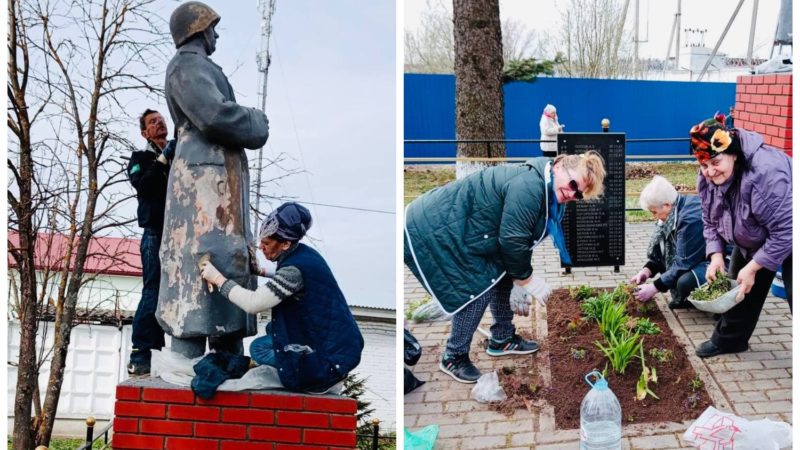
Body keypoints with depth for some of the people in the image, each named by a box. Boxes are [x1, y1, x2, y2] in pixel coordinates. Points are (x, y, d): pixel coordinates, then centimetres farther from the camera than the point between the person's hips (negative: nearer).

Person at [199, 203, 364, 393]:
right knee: (272, 328, 23)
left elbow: (252, 303, -24)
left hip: (332, 356, -9)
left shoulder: (295, 268, -23)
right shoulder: (303, 254, 5)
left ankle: (325, 378, -2)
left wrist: (217, 278, -14)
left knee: (258, 348, 6)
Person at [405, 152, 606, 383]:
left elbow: (522, 240, 14)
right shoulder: (529, 187, -27)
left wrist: (519, 282, 15)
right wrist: (528, 280, -12)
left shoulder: (546, 194, 7)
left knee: (502, 276, 16)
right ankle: (453, 357, 6)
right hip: (434, 230, -11)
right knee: (478, 290, -10)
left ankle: (502, 340, 32)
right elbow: (511, 240, -25)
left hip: (458, 230, 11)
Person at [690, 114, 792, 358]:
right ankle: (729, 339, 32)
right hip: (752, 239, 7)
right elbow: (710, 221, -1)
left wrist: (753, 268, -30)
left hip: (787, 241, -7)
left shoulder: (766, 172, -40)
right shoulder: (707, 177, -15)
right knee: (738, 289, 13)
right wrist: (716, 255, -17)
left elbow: (784, 231, -35)